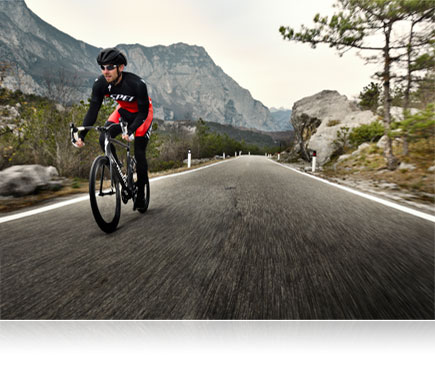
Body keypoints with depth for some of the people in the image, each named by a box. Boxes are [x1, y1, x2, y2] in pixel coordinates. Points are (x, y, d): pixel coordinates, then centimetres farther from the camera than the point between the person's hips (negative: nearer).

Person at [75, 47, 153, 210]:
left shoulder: (137, 83, -34)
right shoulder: (100, 83, -21)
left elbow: (143, 111, -28)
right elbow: (93, 110, -17)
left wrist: (130, 131, -43)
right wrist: (81, 134, -27)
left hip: (142, 113, -4)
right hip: (123, 110, 4)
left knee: (139, 154, -9)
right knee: (104, 139, -21)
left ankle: (140, 194, 9)